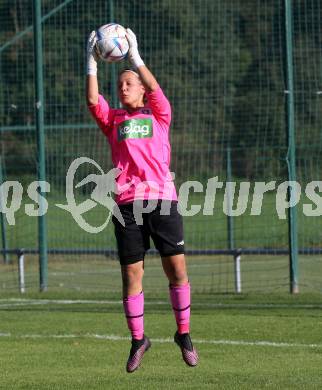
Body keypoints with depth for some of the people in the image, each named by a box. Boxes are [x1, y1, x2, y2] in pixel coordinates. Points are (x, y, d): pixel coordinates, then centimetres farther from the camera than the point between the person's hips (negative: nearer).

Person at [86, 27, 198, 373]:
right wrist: (92, 63, -6)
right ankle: (138, 340, 13)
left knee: (177, 267, -5)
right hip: (127, 202, 1)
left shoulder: (158, 115, 13)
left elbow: (154, 88, -5)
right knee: (131, 273, 1)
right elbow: (92, 100, -1)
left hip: (162, 198, -1)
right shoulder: (113, 120, 15)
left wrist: (134, 56, -8)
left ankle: (183, 334, 10)